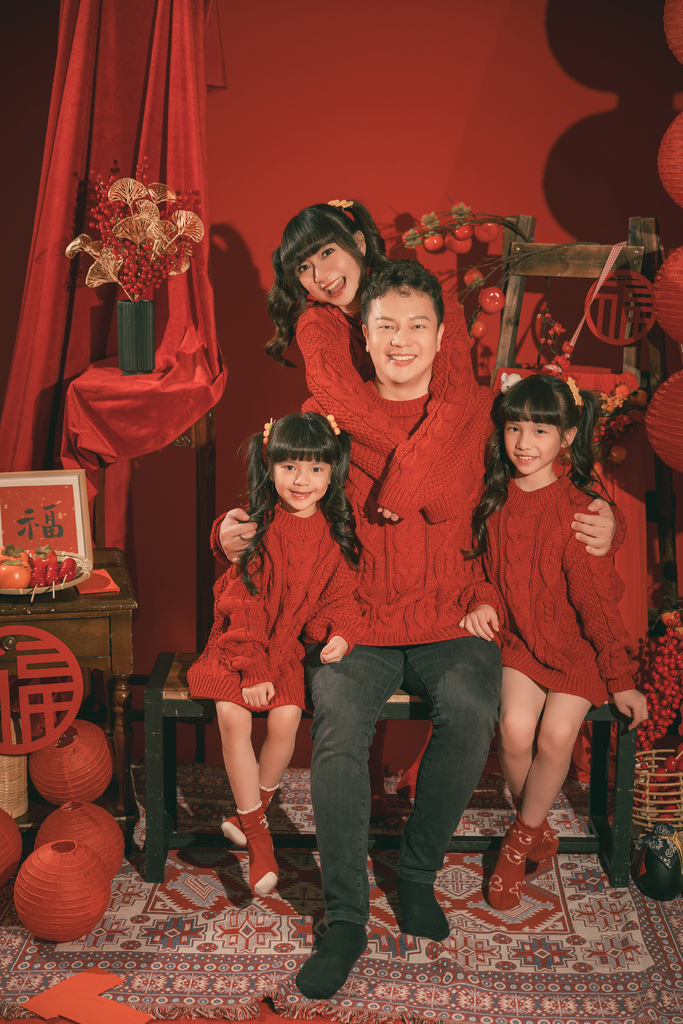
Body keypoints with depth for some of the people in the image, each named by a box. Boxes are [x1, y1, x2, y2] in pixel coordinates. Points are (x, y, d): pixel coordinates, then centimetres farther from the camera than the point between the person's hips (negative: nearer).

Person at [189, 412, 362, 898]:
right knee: (233, 714, -23)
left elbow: (339, 594, 7)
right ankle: (257, 832, -7)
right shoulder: (256, 526, -7)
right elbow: (242, 603, -8)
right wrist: (251, 668, -15)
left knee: (286, 717, -22)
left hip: (290, 646, 1)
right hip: (238, 644, -1)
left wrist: (341, 634, -14)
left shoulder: (338, 530, 0)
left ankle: (252, 812, 6)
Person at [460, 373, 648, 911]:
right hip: (519, 638, 3)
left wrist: (620, 677, -9)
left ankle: (520, 838, 7)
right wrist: (482, 605, -7)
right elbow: (482, 567, 14)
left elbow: (596, 597, -11)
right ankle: (539, 828, 9)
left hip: (576, 644, -3)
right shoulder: (493, 500, 0)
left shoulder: (577, 508, -13)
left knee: (558, 733, -20)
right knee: (515, 727, -19)